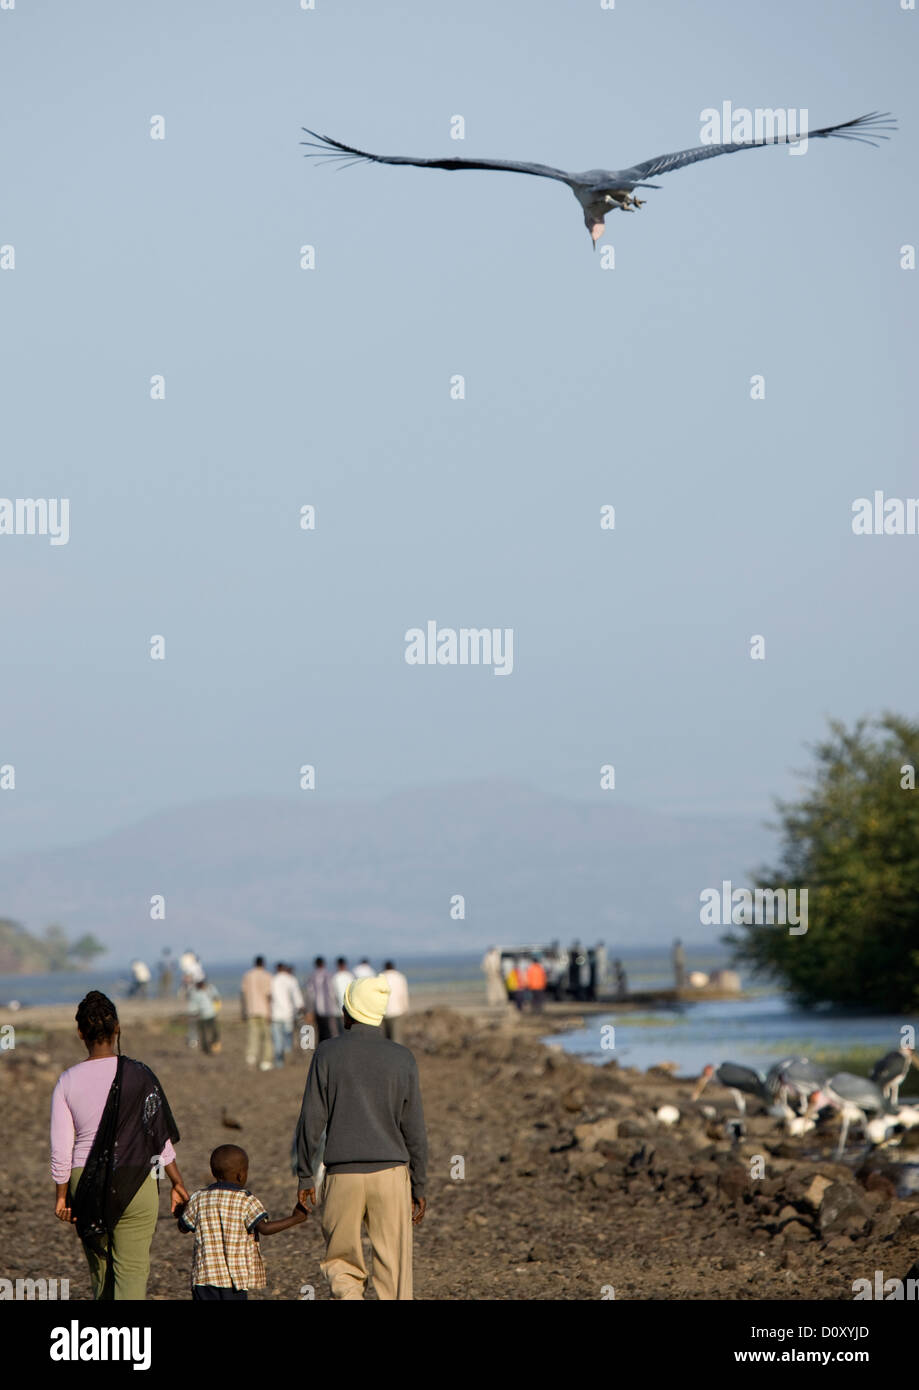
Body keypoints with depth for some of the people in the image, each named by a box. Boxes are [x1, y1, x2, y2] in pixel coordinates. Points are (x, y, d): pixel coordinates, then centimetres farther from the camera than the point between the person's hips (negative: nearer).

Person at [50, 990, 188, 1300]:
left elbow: (60, 1148, -1)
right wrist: (177, 1183, 10)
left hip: (86, 1182, 3)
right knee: (132, 1269, -1)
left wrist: (62, 1196, 9)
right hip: (135, 1180, -3)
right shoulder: (138, 1076, -8)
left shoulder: (68, 1081, -3)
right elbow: (160, 1135, -1)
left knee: (101, 1269, 17)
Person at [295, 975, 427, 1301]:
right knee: (393, 1271, 5)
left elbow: (311, 1121, -3)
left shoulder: (327, 1053, -2)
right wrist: (418, 1187, 11)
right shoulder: (402, 1058, 2)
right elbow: (414, 1130, 3)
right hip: (390, 1175, 1)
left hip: (343, 1175, -1)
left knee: (341, 1262, 11)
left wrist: (305, 1177, 5)